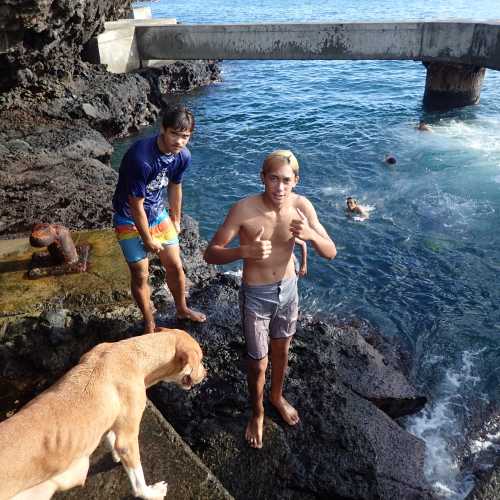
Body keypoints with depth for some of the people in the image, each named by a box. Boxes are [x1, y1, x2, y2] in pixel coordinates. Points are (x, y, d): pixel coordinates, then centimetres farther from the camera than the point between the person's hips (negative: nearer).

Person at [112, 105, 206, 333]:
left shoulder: (183, 156, -14)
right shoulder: (141, 158, -34)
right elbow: (136, 206, -25)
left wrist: (176, 220, 16)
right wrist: (148, 240, -13)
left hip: (158, 214, 6)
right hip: (130, 220, -5)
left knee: (175, 265, 11)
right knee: (140, 275, 2)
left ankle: (182, 310, 37)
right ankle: (149, 324, 24)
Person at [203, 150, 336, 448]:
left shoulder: (302, 206, -15)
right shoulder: (244, 210, -25)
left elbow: (331, 253, -10)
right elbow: (211, 254, -21)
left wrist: (311, 235, -33)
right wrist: (245, 251, -40)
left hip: (288, 290, 4)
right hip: (256, 295, -3)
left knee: (282, 350, 25)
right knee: (258, 362, 11)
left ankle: (277, 396, 54)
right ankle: (258, 413, 41)